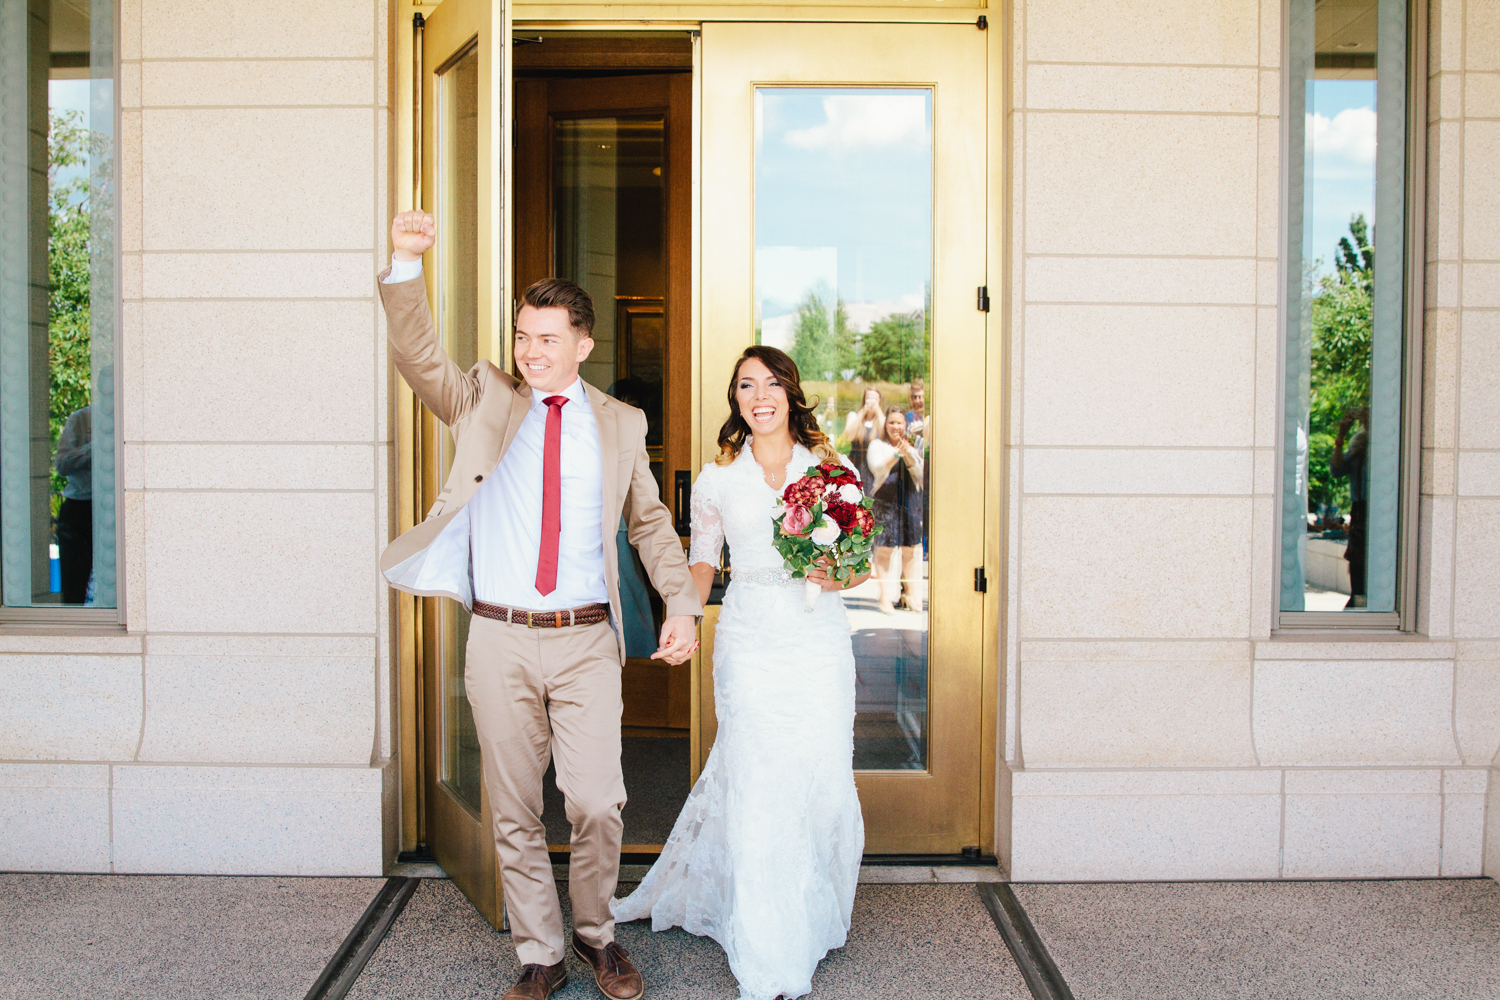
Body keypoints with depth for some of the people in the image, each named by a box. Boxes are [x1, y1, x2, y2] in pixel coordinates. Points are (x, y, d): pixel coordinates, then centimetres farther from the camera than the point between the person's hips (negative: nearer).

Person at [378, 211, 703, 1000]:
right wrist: (405, 267, -27)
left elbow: (650, 522, 15)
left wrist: (682, 604, 2)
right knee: (514, 814, 9)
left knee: (597, 804, -2)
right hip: (500, 641, 0)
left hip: (586, 644, 0)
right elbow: (418, 356, -10)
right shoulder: (483, 400, 6)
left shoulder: (620, 425, 8)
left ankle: (595, 933, 25)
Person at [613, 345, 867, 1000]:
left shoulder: (828, 468, 7)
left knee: (823, 778, 4)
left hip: (819, 634, 1)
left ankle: (818, 912, 31)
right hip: (750, 638, -1)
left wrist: (841, 576, -12)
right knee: (756, 784, -3)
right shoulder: (718, 478, 7)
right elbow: (701, 560, 12)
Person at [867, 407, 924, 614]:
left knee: (910, 549, 6)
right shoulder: (877, 445, 3)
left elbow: (919, 471, 2)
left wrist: (908, 453, -15)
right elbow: (877, 469, -12)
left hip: (910, 500, 4)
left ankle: (911, 593, 17)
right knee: (884, 550, -7)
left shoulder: (912, 446, 15)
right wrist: (896, 454, -27)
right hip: (885, 500, -4)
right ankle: (884, 597, -4)